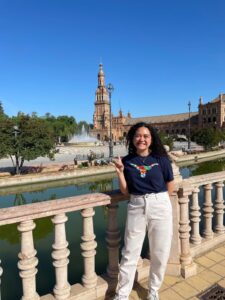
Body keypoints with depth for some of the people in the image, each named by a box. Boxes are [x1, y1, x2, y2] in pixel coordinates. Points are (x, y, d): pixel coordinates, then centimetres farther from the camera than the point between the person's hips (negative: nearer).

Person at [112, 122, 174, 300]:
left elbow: (170, 186, 4)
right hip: (136, 208, 1)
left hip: (160, 207, 0)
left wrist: (158, 200, 5)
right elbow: (125, 191, 0)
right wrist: (120, 172, -11)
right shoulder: (127, 161, -1)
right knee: (130, 253, 8)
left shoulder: (161, 159, -4)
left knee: (160, 253, 13)